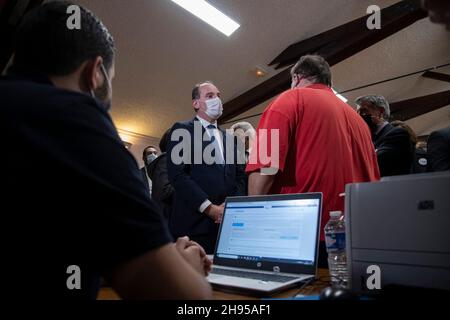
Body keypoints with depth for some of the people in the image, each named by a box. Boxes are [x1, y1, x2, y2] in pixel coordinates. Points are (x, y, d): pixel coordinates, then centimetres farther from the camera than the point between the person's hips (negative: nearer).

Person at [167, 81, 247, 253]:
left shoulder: (229, 138, 19)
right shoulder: (182, 130, 2)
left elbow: (240, 176, 14)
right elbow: (177, 174, -10)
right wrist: (210, 208, -14)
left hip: (227, 224, 5)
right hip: (194, 224, -4)